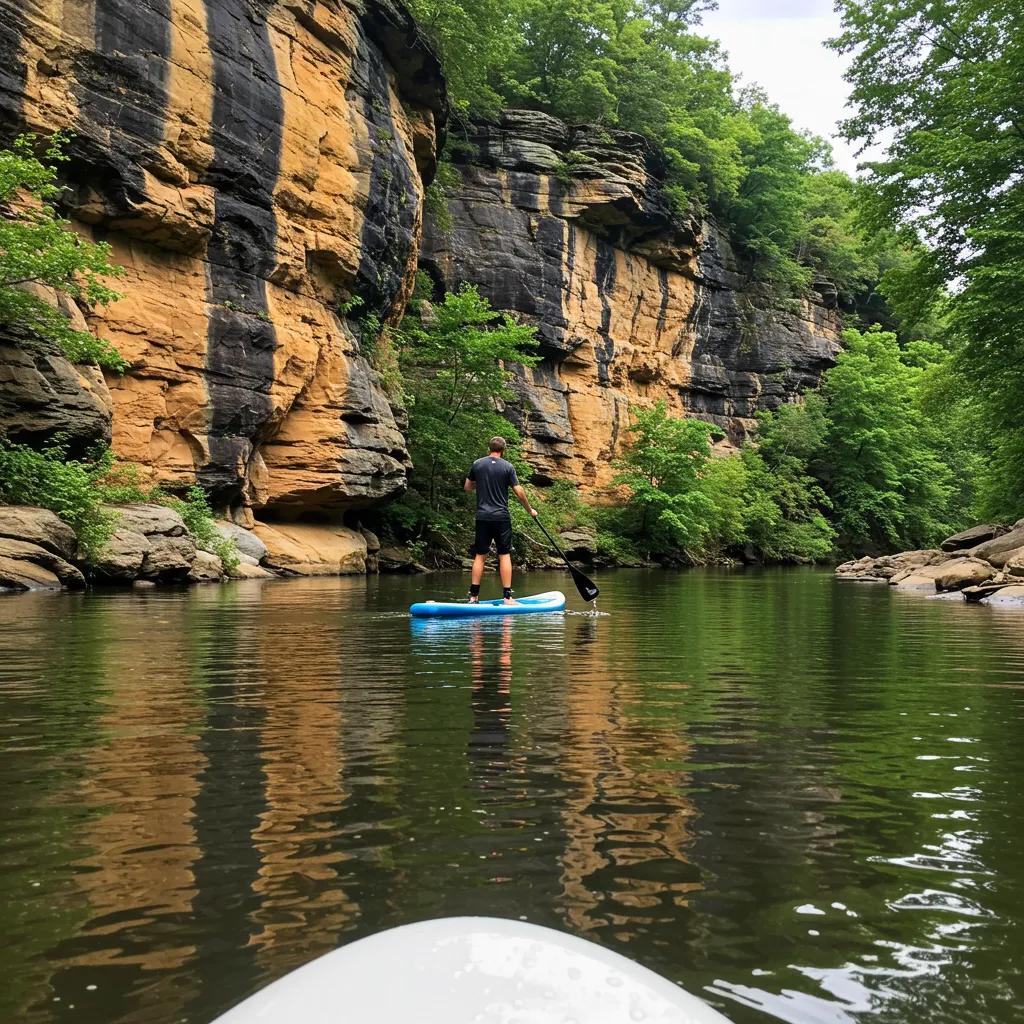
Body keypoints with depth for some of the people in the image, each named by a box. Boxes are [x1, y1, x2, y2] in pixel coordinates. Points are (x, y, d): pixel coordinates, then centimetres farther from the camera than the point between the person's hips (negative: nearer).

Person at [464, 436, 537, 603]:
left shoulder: (477, 464, 4)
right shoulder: (508, 467, -3)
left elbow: (467, 487, 14)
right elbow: (519, 492, -4)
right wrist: (530, 510, 9)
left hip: (482, 517, 2)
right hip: (501, 517, -2)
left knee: (479, 556, 7)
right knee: (504, 555, 2)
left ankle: (474, 596, 6)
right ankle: (507, 597, -1)